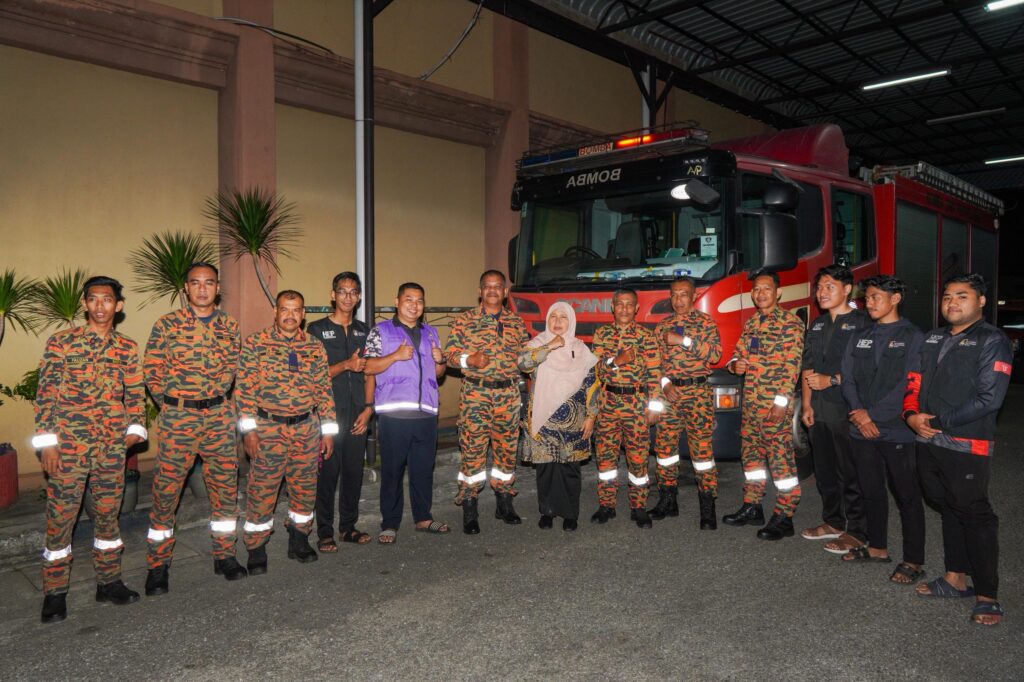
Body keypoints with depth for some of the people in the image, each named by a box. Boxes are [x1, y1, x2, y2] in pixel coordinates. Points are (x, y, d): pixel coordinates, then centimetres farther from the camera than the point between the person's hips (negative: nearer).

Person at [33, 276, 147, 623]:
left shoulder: (128, 348, 7)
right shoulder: (61, 342, -3)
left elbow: (135, 393, 12)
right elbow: (46, 393, -4)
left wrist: (136, 427, -1)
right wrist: (47, 441, -9)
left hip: (112, 447, 3)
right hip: (69, 445, -3)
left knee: (109, 515, 12)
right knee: (60, 519, 4)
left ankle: (109, 582, 26)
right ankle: (54, 593, 19)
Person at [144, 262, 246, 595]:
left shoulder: (230, 326, 7)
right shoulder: (167, 324, -1)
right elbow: (152, 371, -1)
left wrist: (218, 399, 4)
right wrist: (174, 404, 1)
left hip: (220, 417, 3)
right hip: (177, 418, -2)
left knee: (226, 487, 8)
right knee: (166, 490, 1)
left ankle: (224, 555, 23)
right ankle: (158, 565, 15)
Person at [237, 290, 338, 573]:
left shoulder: (315, 347, 6)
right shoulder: (255, 344, -3)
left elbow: (324, 390, 8)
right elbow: (245, 388, -6)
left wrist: (328, 430, 6)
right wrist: (248, 429, -11)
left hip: (306, 429, 3)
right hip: (268, 429, -3)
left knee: (305, 489, 11)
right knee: (262, 491, 2)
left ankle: (299, 542, 29)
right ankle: (256, 550, 18)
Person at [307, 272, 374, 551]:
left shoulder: (364, 330, 13)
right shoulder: (317, 329, 0)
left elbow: (369, 373, 11)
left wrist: (368, 407, 1)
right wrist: (346, 365, -19)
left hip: (358, 413, 4)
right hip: (329, 413, -4)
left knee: (354, 470, 8)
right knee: (328, 472, -1)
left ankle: (348, 527, 22)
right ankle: (325, 533, 10)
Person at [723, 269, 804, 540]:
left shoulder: (789, 322, -7)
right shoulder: (751, 323, 15)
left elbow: (792, 364, -13)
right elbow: (739, 353, 24)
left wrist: (782, 400, -19)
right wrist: (735, 364, 0)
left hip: (775, 403, -8)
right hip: (751, 400, 8)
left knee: (781, 458, -4)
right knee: (751, 454, 14)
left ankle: (784, 518, 4)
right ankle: (752, 507, 27)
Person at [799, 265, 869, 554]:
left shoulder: (862, 323, -7)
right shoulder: (817, 324, 15)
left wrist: (832, 380, -17)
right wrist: (806, 404, 9)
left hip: (846, 410, -7)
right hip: (819, 411, 7)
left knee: (852, 473, 0)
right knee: (824, 471, 15)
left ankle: (857, 532, 11)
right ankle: (833, 522, 29)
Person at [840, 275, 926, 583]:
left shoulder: (912, 336, -5)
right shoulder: (860, 337, 13)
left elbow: (909, 385, -13)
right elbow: (848, 378, 8)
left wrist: (873, 414, -15)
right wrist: (858, 414, -7)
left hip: (897, 431, -6)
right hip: (862, 431, 6)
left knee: (907, 496, 2)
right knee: (871, 491, 15)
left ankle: (914, 561, 11)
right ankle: (877, 547, 30)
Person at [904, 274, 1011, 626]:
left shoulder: (992, 341, -6)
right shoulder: (932, 339, 15)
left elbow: (989, 398, -15)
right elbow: (915, 382, 14)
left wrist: (940, 422, -15)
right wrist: (912, 415, -5)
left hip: (966, 446, -6)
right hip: (927, 441, 6)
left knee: (975, 516, -1)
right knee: (948, 510, 15)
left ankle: (987, 595, 8)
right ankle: (955, 578, 27)